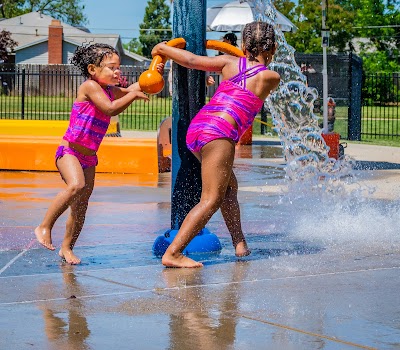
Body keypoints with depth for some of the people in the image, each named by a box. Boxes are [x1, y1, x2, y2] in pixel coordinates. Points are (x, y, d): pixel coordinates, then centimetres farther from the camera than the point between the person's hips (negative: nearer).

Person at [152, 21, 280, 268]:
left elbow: (191, 60, 7)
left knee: (229, 187, 22)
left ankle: (240, 243, 28)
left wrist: (163, 49, 23)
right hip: (219, 134, -7)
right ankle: (172, 253, -16)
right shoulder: (271, 77, 2)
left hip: (196, 127, 7)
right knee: (211, 200, -7)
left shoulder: (230, 63, 12)